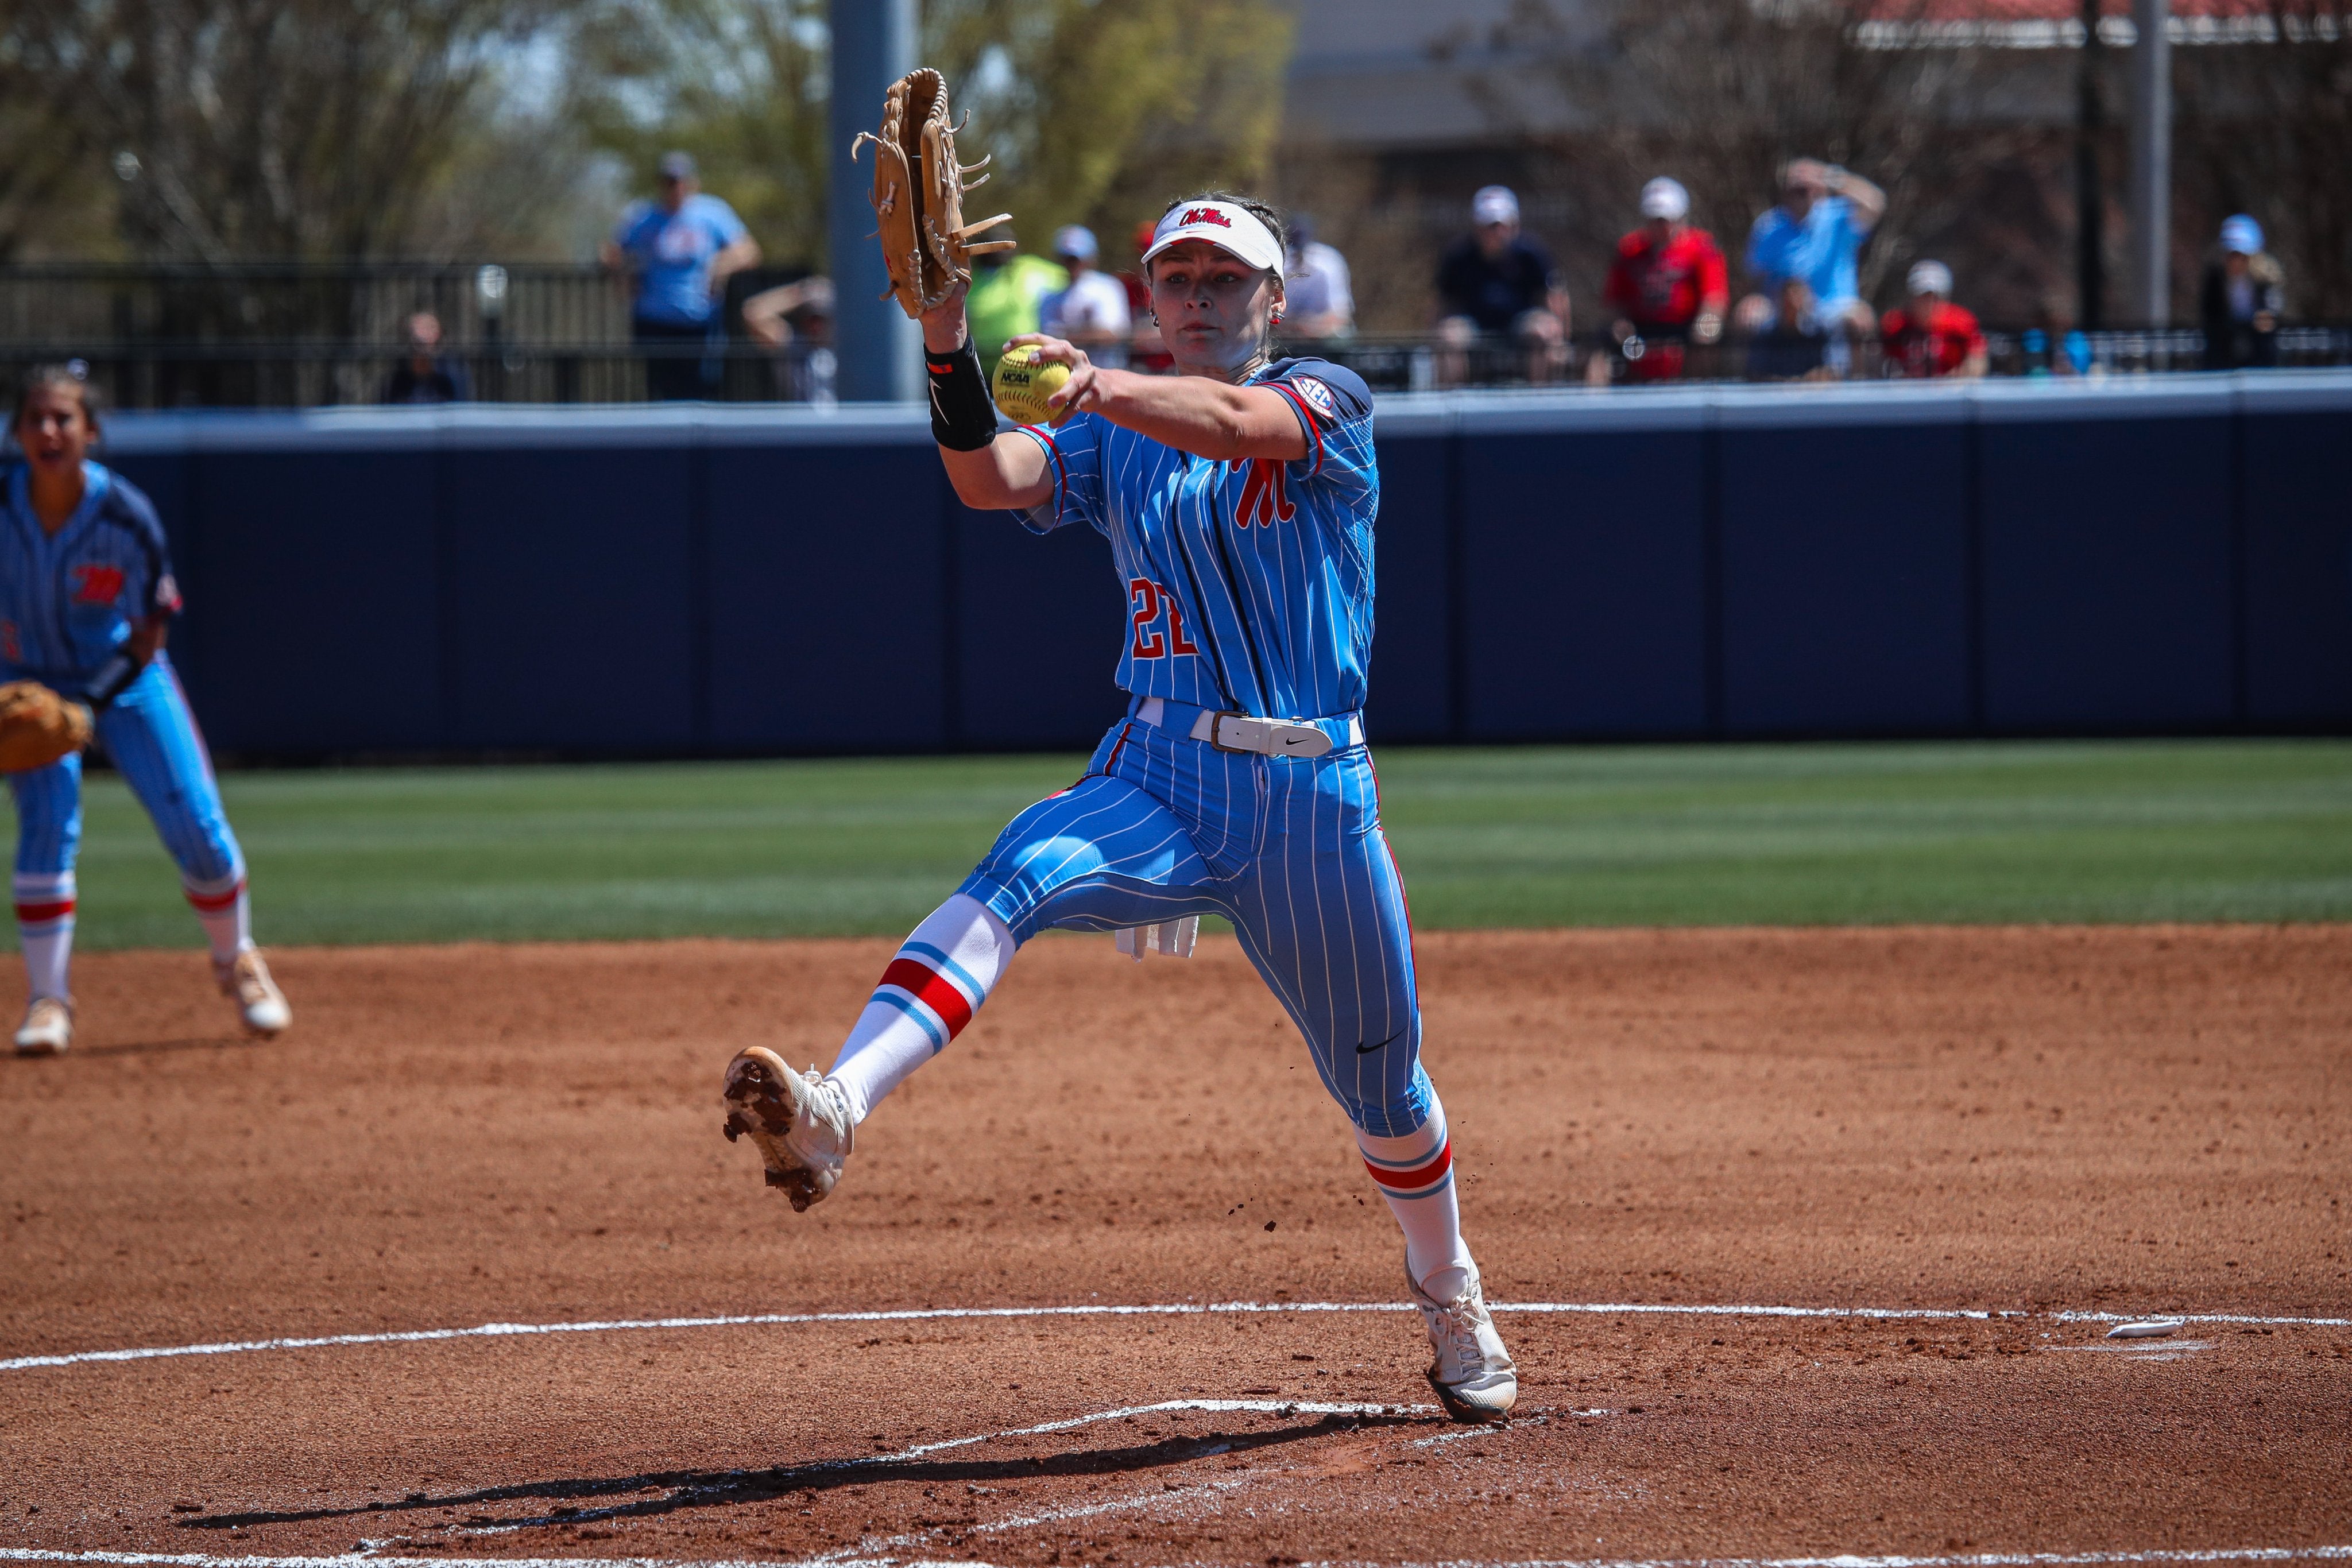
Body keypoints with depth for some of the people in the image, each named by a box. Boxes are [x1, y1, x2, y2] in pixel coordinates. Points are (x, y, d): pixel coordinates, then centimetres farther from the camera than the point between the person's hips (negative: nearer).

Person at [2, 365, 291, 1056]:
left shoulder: (124, 515, -26)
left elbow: (152, 625, -14)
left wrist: (87, 704, -23)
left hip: (124, 673, -1)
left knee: (197, 828, -4)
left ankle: (237, 960, 23)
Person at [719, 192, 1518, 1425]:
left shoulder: (1328, 402, 2)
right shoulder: (1114, 441, 12)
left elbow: (1232, 422, -22)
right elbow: (988, 478, -9)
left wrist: (1098, 385, -40)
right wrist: (943, 331, -26)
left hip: (1314, 801, -1)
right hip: (1157, 781, 1)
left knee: (1380, 1079, 10)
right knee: (1014, 879, -30)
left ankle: (1449, 1299, 39)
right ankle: (834, 1109, -52)